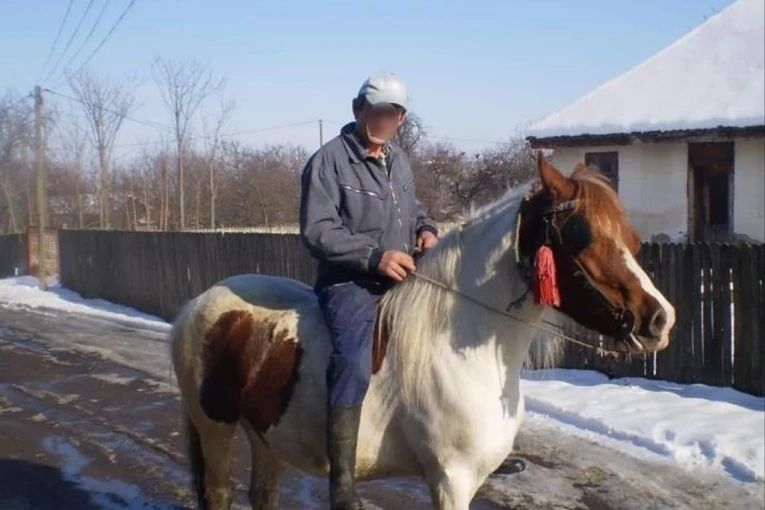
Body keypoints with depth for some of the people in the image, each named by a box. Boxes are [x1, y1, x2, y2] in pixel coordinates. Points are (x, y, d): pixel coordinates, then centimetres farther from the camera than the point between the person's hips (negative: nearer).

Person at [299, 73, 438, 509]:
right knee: (354, 368, -30)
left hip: (404, 279, 8)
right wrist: (375, 256, -23)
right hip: (351, 283, -8)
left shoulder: (400, 161, 15)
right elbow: (317, 232, -16)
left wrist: (427, 229, 7)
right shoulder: (329, 161, -9)